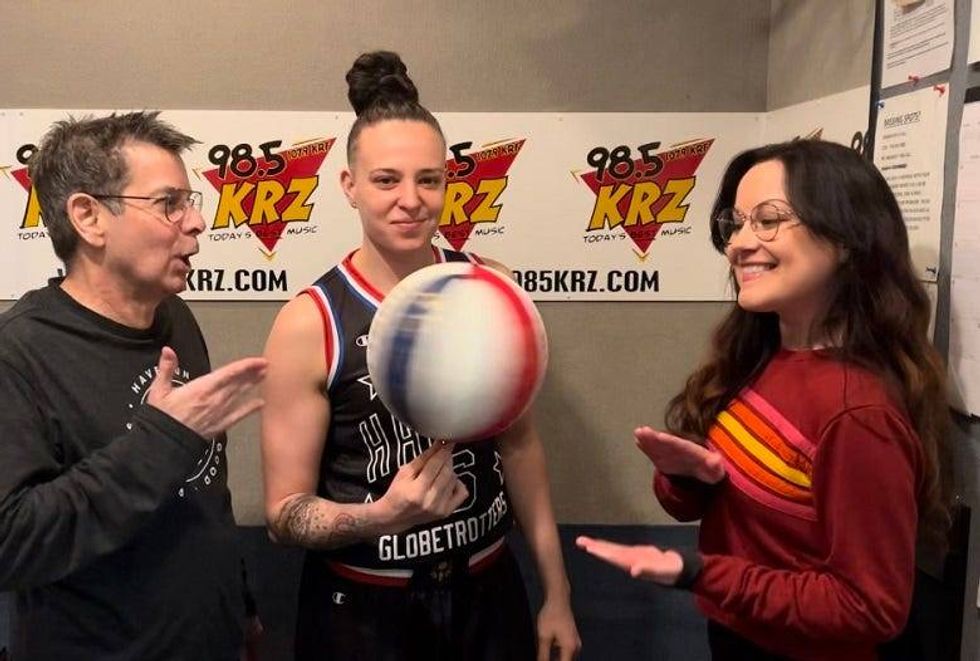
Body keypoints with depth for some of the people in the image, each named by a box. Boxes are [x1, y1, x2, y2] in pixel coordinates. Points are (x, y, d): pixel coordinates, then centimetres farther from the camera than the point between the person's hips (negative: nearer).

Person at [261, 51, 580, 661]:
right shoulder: (309, 323, -17)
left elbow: (519, 441, 4)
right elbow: (284, 512, -11)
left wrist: (556, 592, 6)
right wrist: (382, 516, -30)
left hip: (488, 592, 3)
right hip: (362, 611, -2)